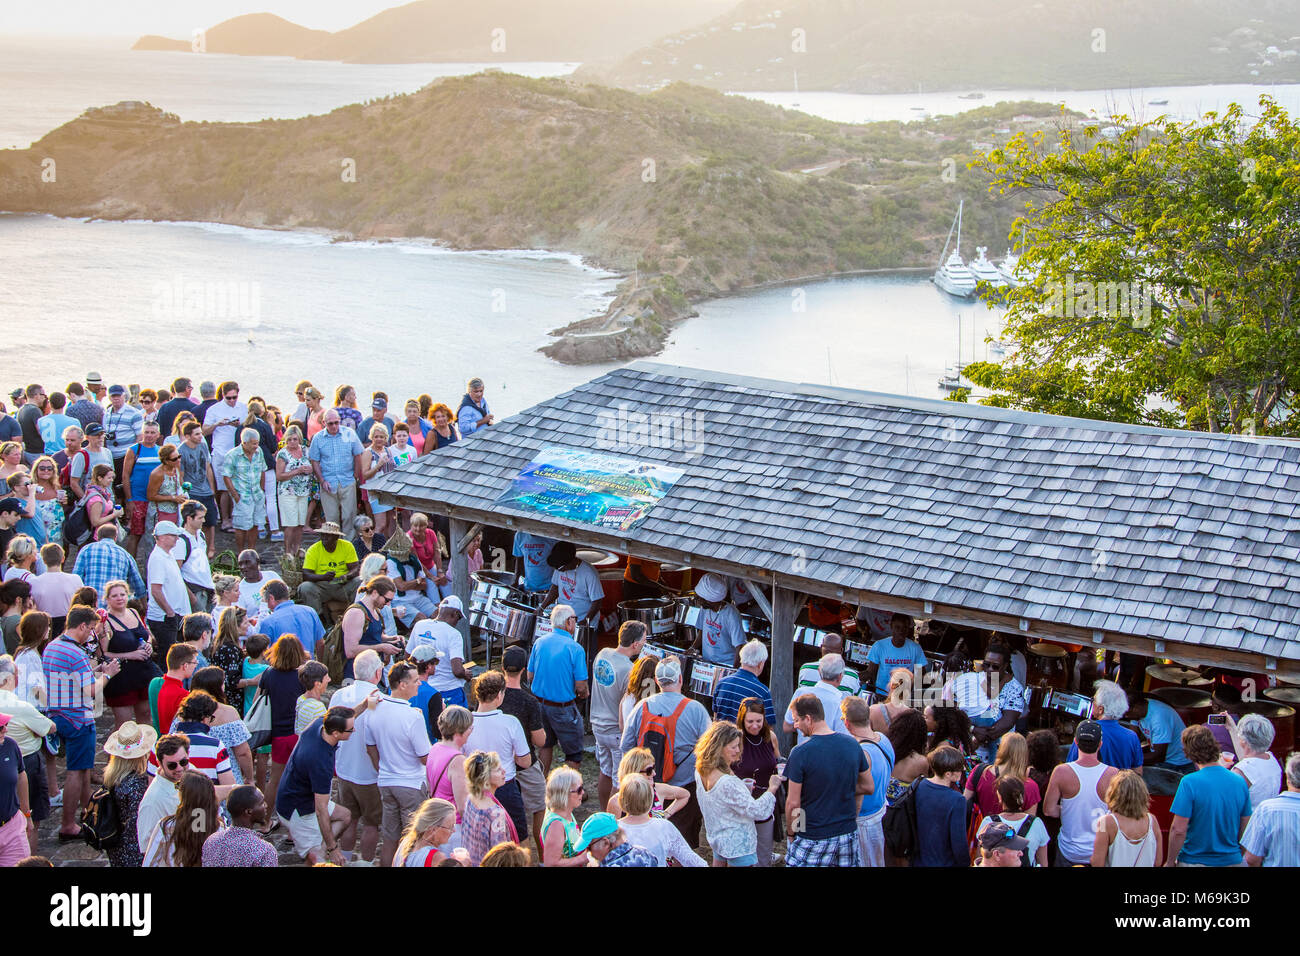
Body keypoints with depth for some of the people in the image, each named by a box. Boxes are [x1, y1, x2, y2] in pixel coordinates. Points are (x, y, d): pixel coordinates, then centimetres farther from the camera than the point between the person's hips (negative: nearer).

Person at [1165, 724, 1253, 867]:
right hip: (1231, 860, 4)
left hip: (1195, 861, -4)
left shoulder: (1189, 783, -17)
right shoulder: (1240, 782, -3)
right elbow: (1245, 829, 5)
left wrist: (1170, 862, -6)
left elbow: (1178, 830, -17)